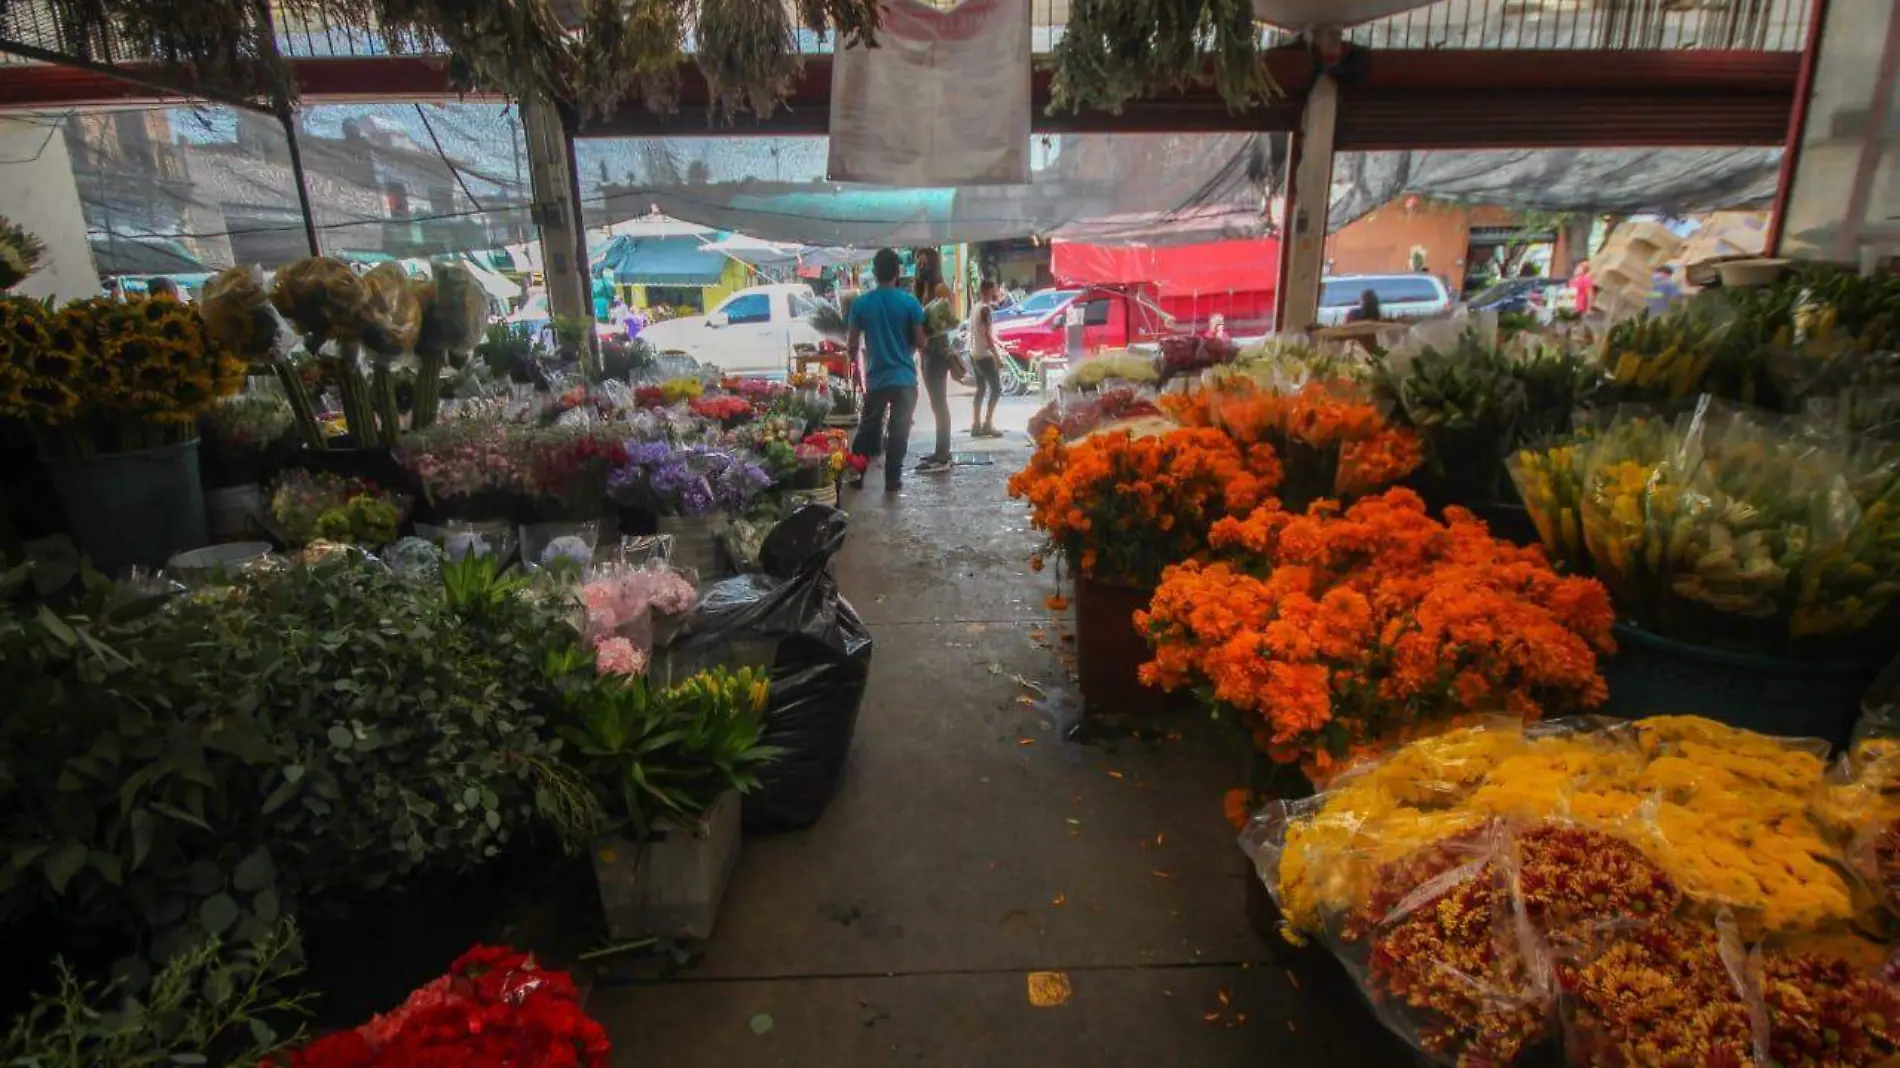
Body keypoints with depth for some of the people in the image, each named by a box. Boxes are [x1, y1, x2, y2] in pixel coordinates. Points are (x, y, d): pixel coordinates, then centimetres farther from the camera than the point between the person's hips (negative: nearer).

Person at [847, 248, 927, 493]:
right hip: (905, 377, -2)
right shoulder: (910, 302, -7)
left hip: (876, 378, 2)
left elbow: (852, 345, 2)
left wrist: (855, 362, 20)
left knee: (868, 428, 15)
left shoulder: (861, 303, -3)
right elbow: (920, 342, -3)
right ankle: (892, 479, 8)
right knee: (899, 430, 5)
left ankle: (856, 475, 19)